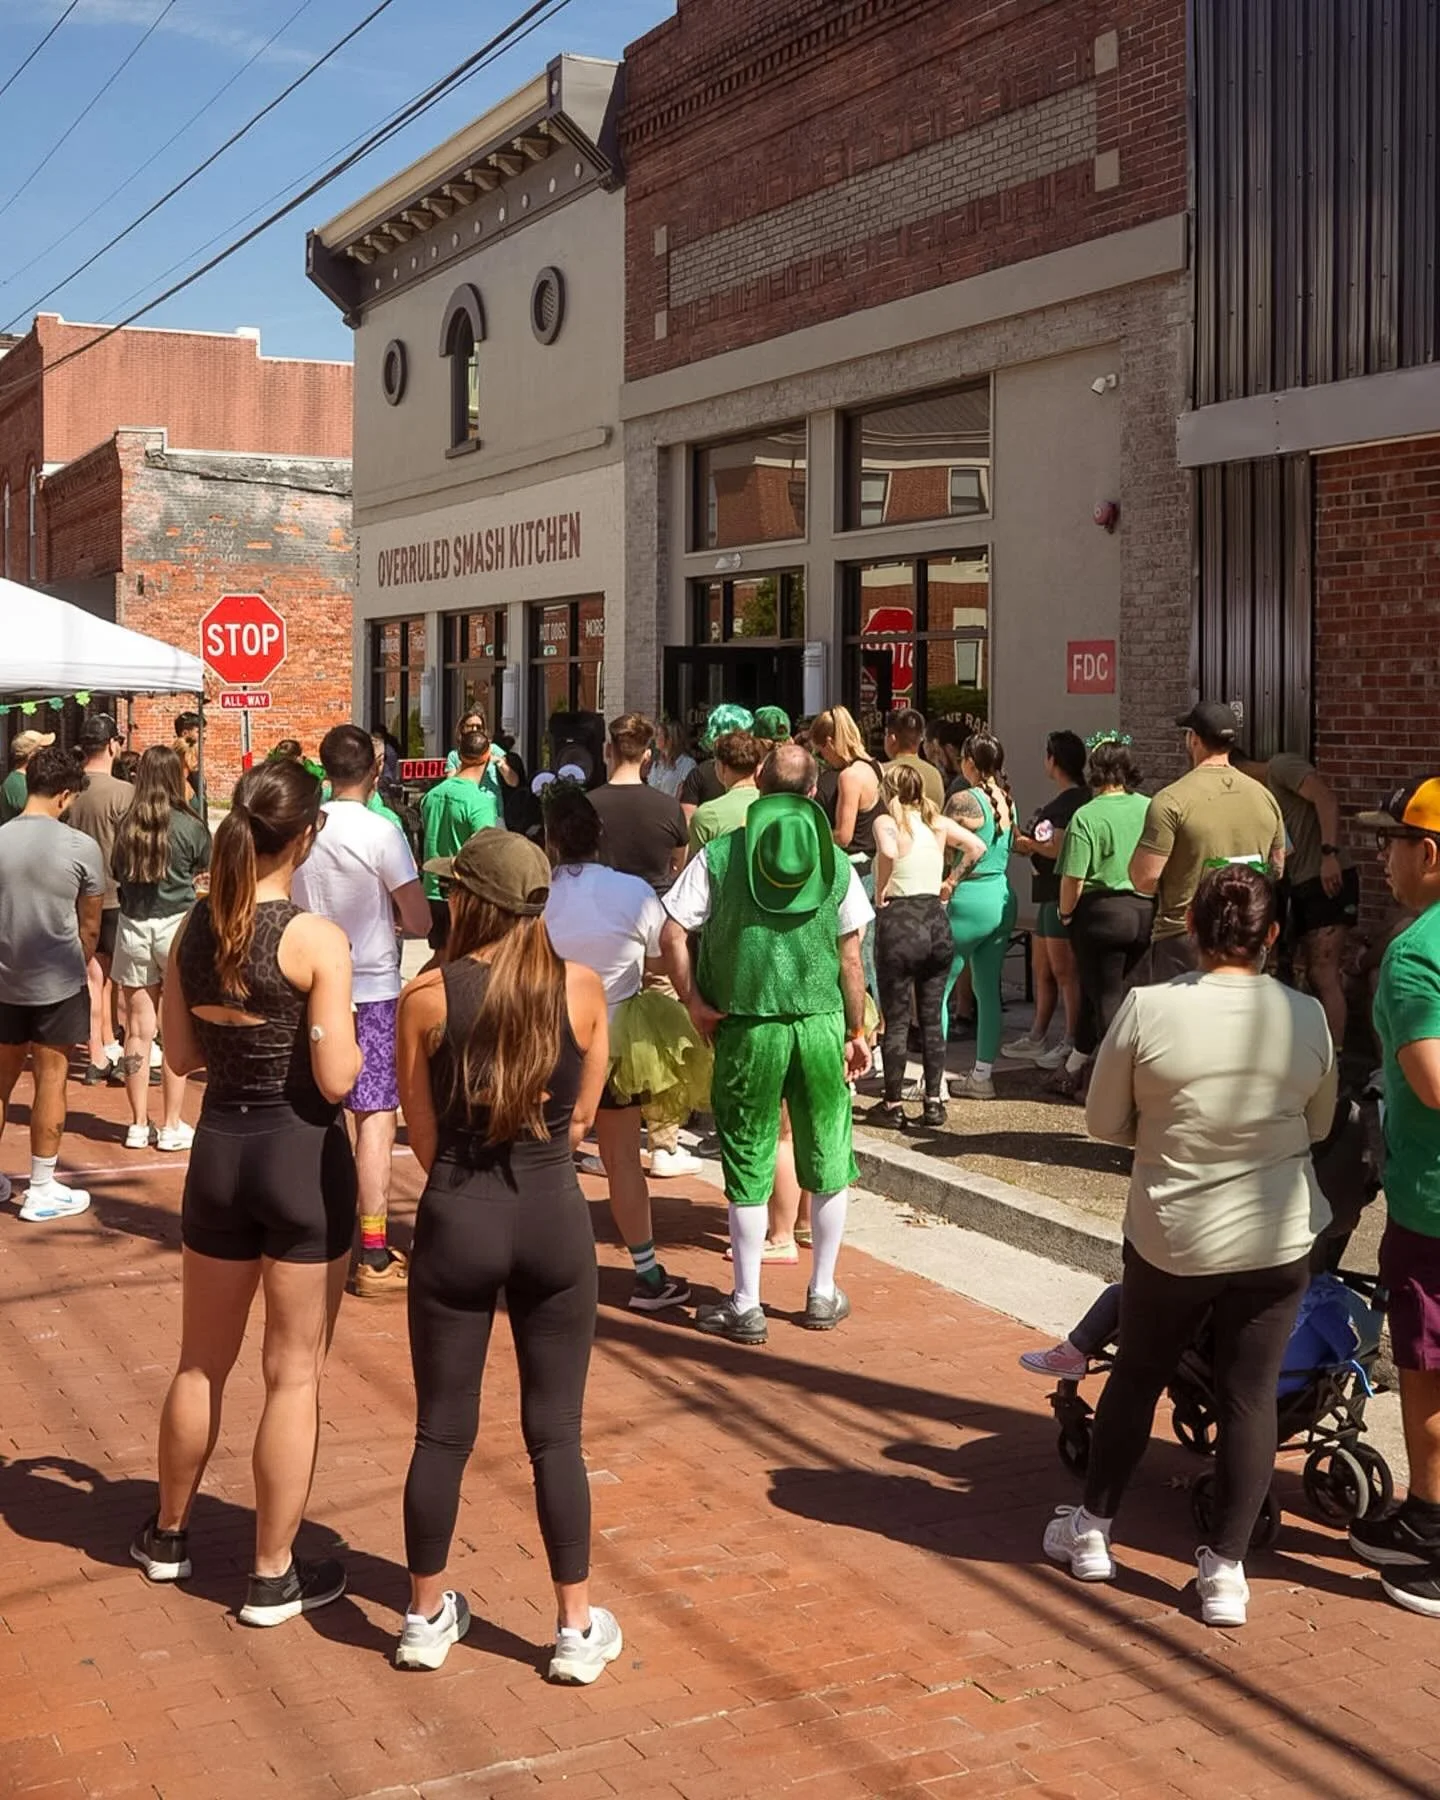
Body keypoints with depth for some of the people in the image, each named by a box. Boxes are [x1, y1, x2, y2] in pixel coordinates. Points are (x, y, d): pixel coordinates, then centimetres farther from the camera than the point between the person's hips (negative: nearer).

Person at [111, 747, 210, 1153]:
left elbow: (116, 872, 9)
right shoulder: (189, 826, -9)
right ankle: (171, 1126, 8)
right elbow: (205, 868, 8)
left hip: (132, 926, 3)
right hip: (176, 925, -3)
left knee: (138, 1029, 8)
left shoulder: (125, 826, -3)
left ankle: (139, 1124, 14)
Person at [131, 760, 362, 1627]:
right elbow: (336, 1080, -18)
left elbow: (181, 1054, 8)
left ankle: (170, 1535, 38)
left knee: (203, 1360, 22)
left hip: (219, 1148, 6)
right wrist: (353, 1040, 2)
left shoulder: (194, 929, 0)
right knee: (296, 1373, 7)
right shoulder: (318, 940, -17)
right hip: (303, 1157, -5)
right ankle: (275, 1577, 16)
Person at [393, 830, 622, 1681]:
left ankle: (428, 1617, 25)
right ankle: (578, 1628, 18)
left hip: (458, 1219, -1)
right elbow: (582, 1117, 4)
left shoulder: (428, 997, -9)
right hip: (554, 1216, 1)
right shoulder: (582, 987, -5)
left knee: (443, 1431, 12)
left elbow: (425, 1137, -1)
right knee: (556, 1433, 11)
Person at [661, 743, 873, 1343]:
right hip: (822, 1024, 1)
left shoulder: (720, 854, -2)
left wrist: (694, 1002, 1)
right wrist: (856, 1031, 12)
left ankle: (746, 1307, 12)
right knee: (828, 1161, 14)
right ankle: (822, 1294, 24)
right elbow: (850, 956, 3)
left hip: (748, 1024, -1)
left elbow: (673, 934, -9)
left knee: (749, 1165, 7)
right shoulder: (836, 861, 2)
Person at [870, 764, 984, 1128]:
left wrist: (880, 890, -14)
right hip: (936, 920, 5)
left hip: (899, 922, -5)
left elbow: (888, 851, -28)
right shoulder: (938, 822, 8)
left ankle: (893, 1106, 8)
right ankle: (934, 1101, 14)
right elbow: (977, 847, 4)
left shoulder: (886, 821, -8)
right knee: (932, 1018, 12)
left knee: (895, 1020, 3)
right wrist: (951, 882, 10)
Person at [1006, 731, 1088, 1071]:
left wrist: (1031, 845, -6)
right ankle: (1037, 1039, 22)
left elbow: (1059, 849, -21)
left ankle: (1072, 1044, -3)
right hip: (1049, 896, 11)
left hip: (1063, 896, -11)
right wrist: (1026, 842, 8)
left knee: (1064, 972, -7)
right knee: (1041, 970, 15)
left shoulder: (1072, 801, -14)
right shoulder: (1062, 801, 18)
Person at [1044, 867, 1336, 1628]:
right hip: (1276, 1238, 1)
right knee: (1250, 1397, 10)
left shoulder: (1149, 1008, -15)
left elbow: (1104, 1122, -4)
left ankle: (1091, 1530, 31)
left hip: (1171, 1237, -1)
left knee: (1137, 1375, 18)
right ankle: (1225, 1569, 16)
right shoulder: (1307, 1016, -8)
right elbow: (1318, 1126, 6)